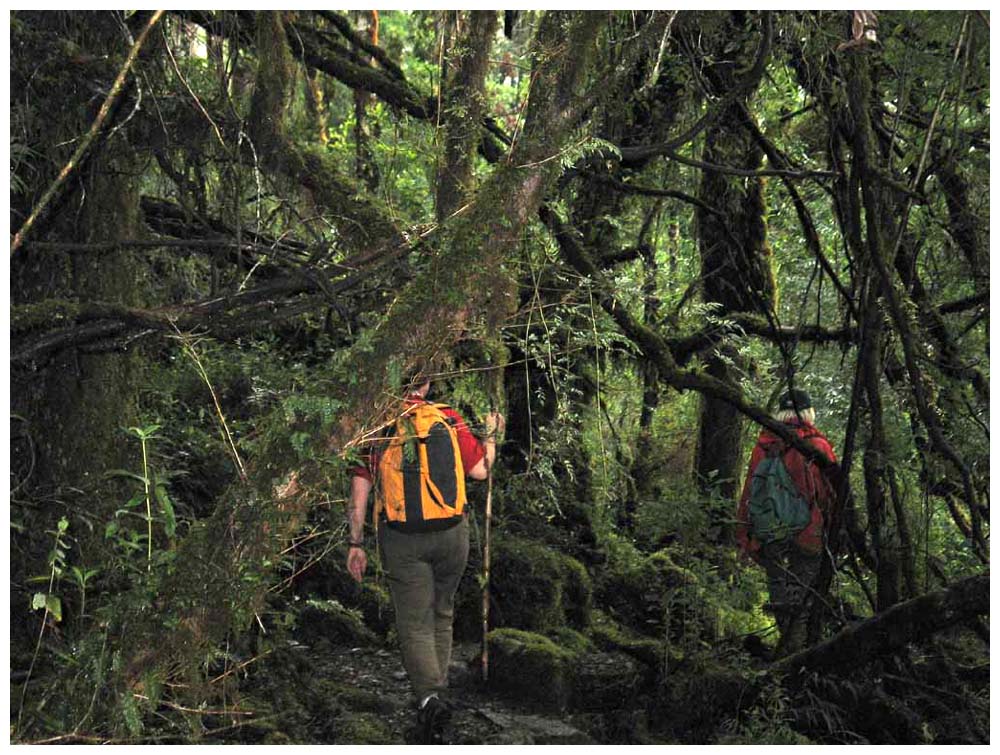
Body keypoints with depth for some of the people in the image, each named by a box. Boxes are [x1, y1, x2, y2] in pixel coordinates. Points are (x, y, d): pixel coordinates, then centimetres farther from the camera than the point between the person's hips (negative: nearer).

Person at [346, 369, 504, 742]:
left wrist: (356, 544, 5)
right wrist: (491, 434, 24)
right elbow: (480, 470, 7)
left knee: (415, 623, 1)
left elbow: (359, 492, -2)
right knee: (442, 613, 20)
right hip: (452, 533, 2)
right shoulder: (449, 419, -1)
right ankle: (435, 690, 28)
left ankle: (428, 695, -20)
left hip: (402, 539, -1)